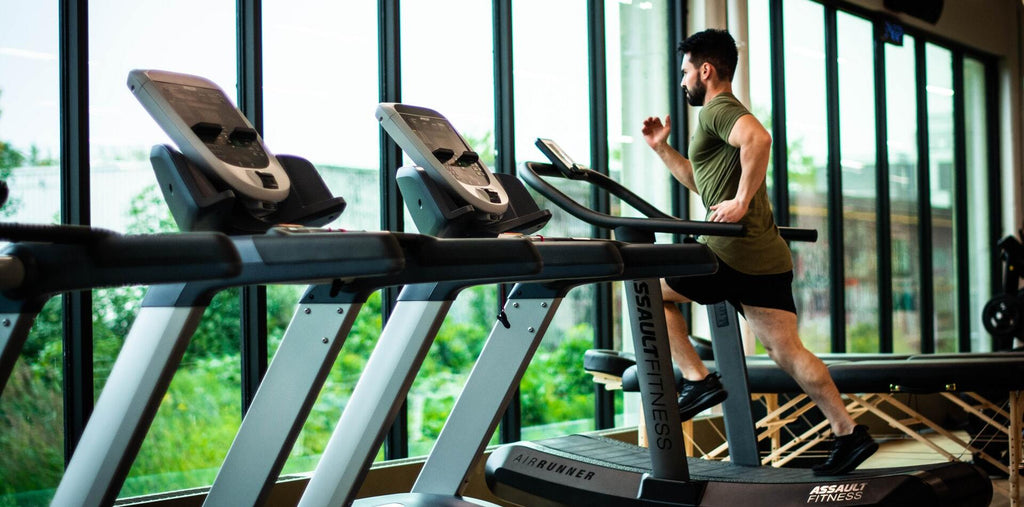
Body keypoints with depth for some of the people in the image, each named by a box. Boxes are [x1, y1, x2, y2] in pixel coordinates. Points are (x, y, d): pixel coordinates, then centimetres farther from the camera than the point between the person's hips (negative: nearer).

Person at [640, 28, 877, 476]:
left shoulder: (718, 109, -6)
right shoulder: (724, 113, 26)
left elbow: (758, 138, -29)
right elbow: (702, 181, 37)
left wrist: (742, 201, -26)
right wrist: (662, 148, 30)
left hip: (736, 253, -10)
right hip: (767, 257, 10)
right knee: (786, 350, 8)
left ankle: (697, 380, 2)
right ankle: (849, 433, 7)